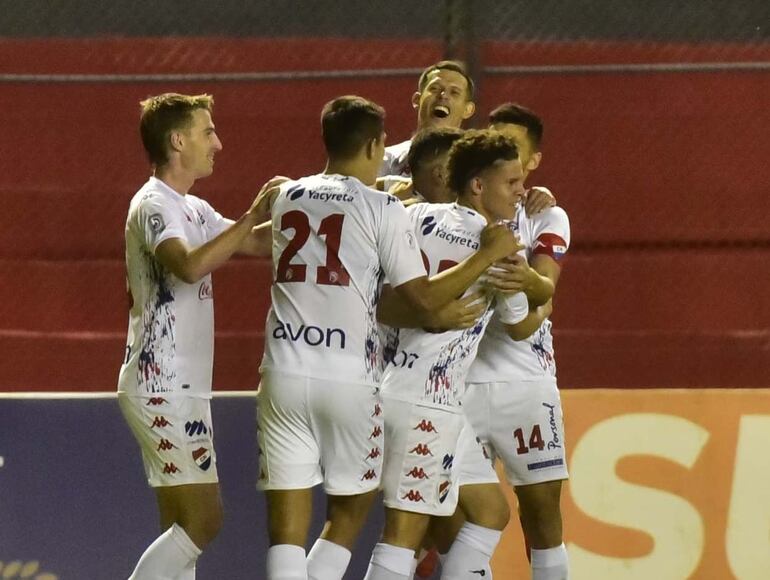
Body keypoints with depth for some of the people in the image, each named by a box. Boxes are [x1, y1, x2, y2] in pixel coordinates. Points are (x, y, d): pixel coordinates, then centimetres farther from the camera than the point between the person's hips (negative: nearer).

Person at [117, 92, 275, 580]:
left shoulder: (193, 209, 16)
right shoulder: (154, 206, -14)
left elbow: (260, 244, 25)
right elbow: (191, 265, -33)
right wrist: (253, 216, -28)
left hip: (179, 389, 10)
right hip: (162, 388, -10)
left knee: (185, 527, 9)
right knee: (203, 520, -13)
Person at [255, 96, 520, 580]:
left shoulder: (286, 198, 11)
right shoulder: (383, 210, -4)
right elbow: (424, 297, -4)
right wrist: (488, 254, 6)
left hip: (284, 374, 3)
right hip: (348, 380, -3)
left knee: (287, 526, 1)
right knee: (349, 512, 17)